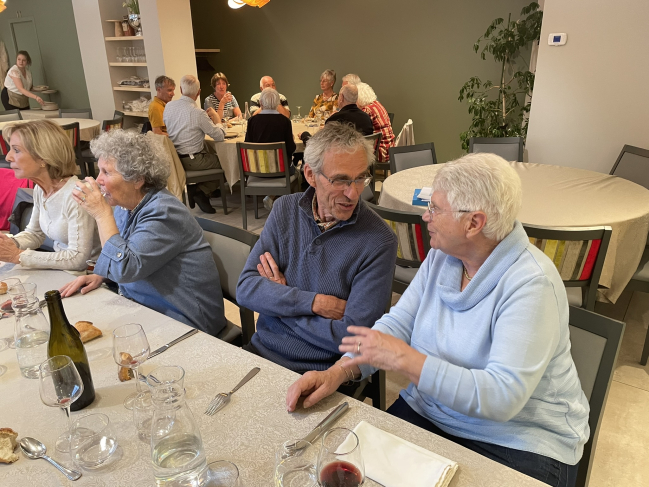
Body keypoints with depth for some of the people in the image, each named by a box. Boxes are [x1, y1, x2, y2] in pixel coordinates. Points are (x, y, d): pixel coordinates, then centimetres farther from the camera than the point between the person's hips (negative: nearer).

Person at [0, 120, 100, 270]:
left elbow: (78, 258, -27)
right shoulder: (40, 189, 2)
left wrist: (18, 256, -22)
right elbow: (34, 233, 16)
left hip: (85, 274, -7)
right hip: (59, 268, 7)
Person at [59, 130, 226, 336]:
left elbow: (124, 269, -29)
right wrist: (99, 276, 0)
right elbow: (116, 258, 20)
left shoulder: (163, 213, -23)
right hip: (141, 310, 8)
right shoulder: (126, 207, 4)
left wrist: (102, 214, -24)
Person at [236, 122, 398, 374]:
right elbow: (245, 289, -4)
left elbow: (352, 337, -17)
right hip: (261, 350, 4)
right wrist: (315, 303, -16)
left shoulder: (379, 242, -15)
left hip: (321, 372, -4)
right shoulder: (285, 210, 1)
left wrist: (279, 297, -8)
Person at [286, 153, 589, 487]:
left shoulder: (531, 283, -24)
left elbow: (503, 396, -29)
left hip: (520, 443, -4)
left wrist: (404, 359, -32)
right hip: (429, 410, 5)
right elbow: (398, 323, -3)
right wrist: (336, 373, -17)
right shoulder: (442, 256, -2)